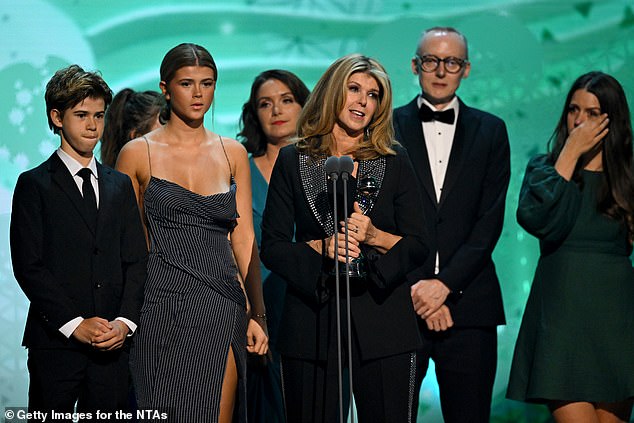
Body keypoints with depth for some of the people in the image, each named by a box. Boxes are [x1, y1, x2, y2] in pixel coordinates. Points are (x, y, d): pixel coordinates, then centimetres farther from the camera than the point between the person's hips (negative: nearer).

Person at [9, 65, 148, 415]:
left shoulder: (120, 185, 16)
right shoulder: (34, 185, 1)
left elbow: (136, 261, 11)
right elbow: (28, 266, -7)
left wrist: (125, 321, -5)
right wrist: (74, 324, -14)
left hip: (113, 343, 4)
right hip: (56, 343, -4)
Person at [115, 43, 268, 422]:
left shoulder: (233, 153, 10)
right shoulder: (138, 154, 2)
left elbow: (243, 238, 9)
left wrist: (257, 314, 3)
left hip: (222, 306, 2)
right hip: (163, 302, -2)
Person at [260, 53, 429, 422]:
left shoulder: (395, 163, 8)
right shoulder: (293, 161, 7)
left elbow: (418, 249, 5)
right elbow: (272, 246, 3)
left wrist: (374, 236, -14)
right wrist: (321, 248, -14)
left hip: (383, 324, 0)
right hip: (312, 322, 0)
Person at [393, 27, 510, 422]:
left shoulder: (490, 131, 11)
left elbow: (490, 220, 2)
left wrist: (445, 283, -9)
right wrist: (416, 288, -8)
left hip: (467, 302, 1)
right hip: (399, 302, -1)